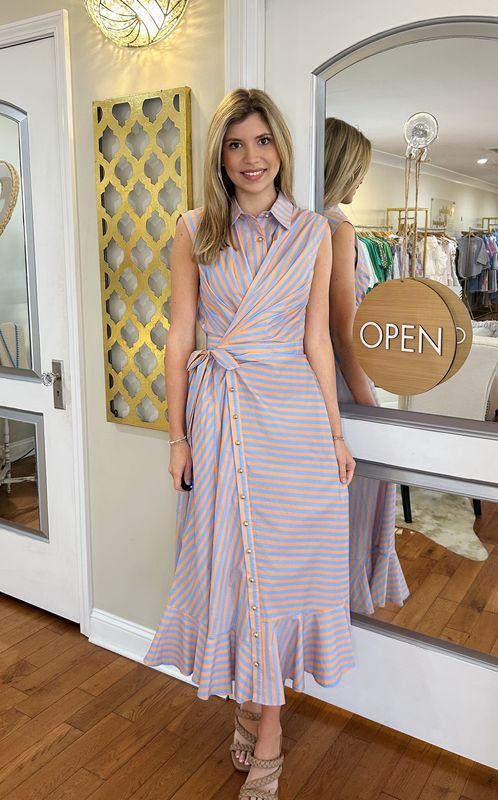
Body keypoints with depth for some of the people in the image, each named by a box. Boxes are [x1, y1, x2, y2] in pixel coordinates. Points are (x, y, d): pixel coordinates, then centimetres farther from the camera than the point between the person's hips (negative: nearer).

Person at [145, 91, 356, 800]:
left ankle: (264, 731, 23)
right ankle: (253, 712, 32)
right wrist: (179, 435, 0)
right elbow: (180, 339, 3)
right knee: (229, 560, 9)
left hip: (293, 411, 0)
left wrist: (336, 435, 4)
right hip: (219, 414, 1)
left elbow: (317, 340, 5)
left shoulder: (312, 233, 4)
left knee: (281, 559, 5)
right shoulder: (195, 231, 4)